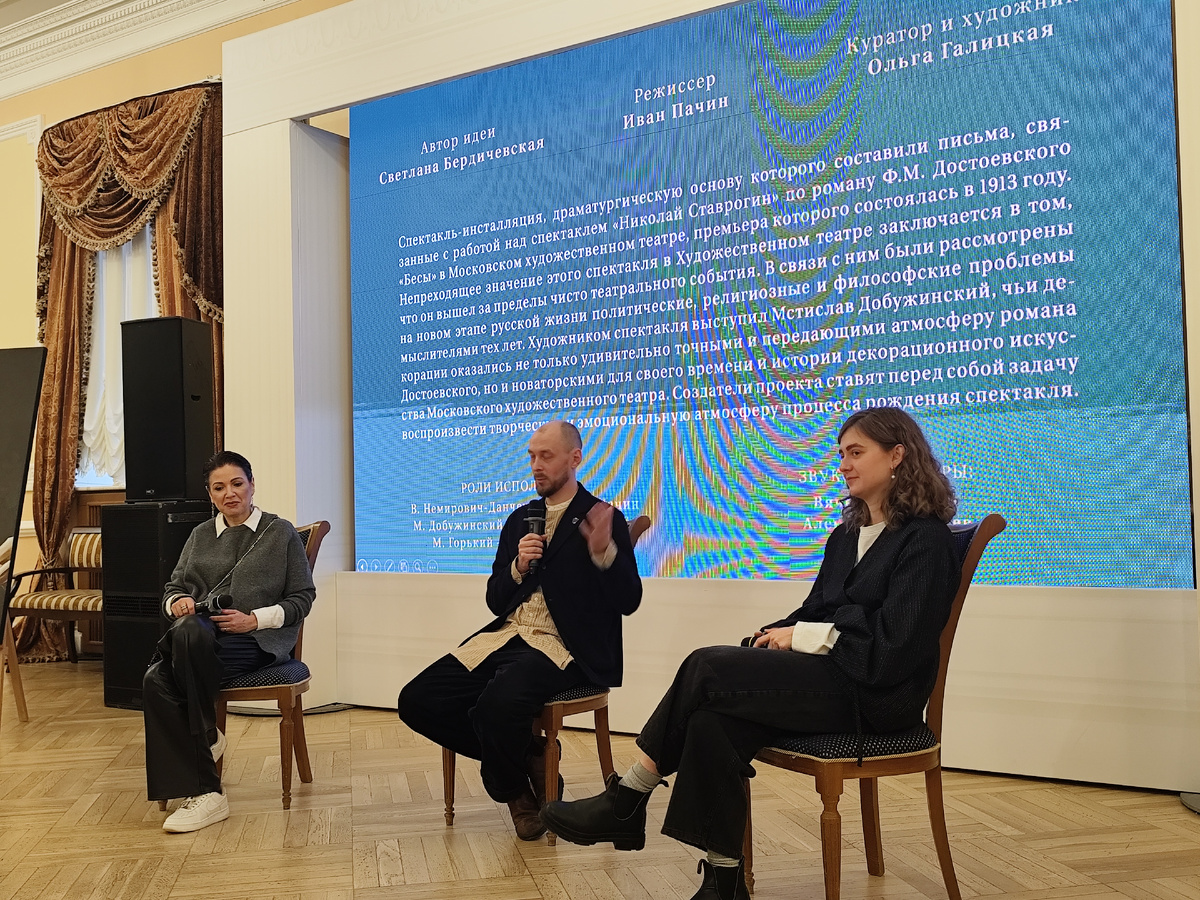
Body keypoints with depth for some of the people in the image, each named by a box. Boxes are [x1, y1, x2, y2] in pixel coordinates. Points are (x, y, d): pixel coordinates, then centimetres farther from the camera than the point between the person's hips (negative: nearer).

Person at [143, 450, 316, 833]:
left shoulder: (281, 533, 10)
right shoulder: (201, 535, 23)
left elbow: (303, 597, 5)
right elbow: (174, 587, 23)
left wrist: (254, 619, -10)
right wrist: (178, 602, -3)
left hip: (259, 640, -4)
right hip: (200, 637, 4)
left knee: (188, 637, -37)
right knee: (156, 681, -30)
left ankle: (206, 735, -14)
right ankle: (205, 794, -27)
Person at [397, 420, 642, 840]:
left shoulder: (604, 520, 2)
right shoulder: (520, 519, 19)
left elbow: (628, 601, -6)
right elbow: (496, 601, 18)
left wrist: (604, 551, -22)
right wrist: (518, 566, -2)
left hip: (561, 647, -6)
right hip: (505, 637, 7)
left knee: (498, 705, -35)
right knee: (416, 701, -10)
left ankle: (515, 789, 1)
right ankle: (524, 756, 5)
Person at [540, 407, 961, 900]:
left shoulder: (925, 539, -6)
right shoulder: (848, 534, 20)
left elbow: (895, 645, -14)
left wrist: (804, 637, -11)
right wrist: (779, 634, -1)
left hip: (875, 693, -7)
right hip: (828, 675, 7)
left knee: (708, 668, -22)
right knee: (711, 720, -22)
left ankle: (629, 799, -9)